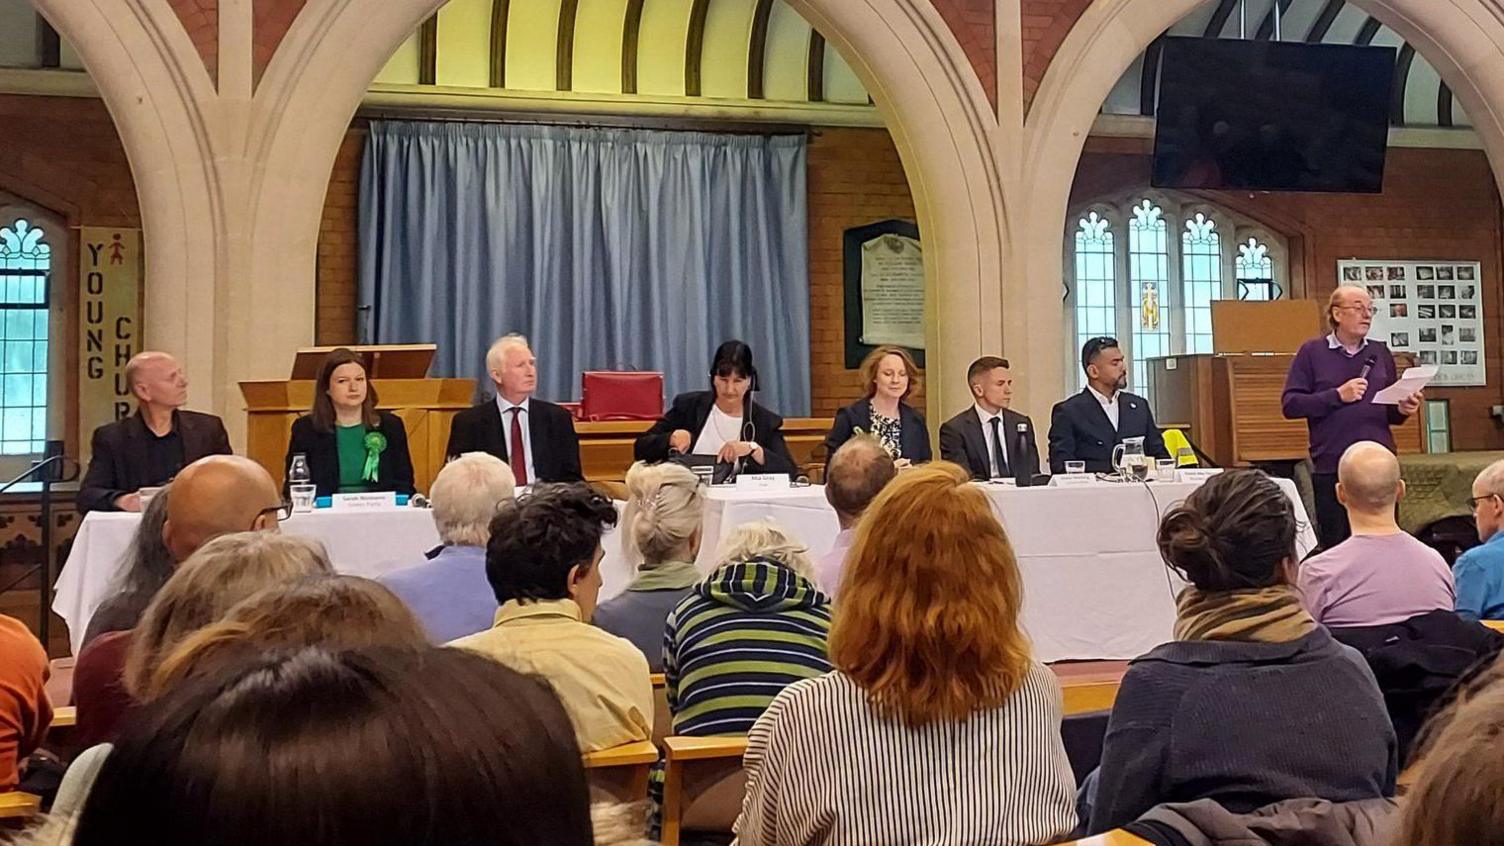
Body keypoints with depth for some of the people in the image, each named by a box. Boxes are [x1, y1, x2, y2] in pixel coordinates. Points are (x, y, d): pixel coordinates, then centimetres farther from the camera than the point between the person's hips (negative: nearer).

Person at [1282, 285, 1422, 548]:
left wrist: (1402, 410, -4)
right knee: (1334, 546, 4)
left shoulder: (1380, 353, 12)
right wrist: (1337, 395, -14)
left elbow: (1390, 413, 19)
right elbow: (1290, 405, -6)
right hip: (1332, 467, -3)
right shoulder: (1312, 352, 1)